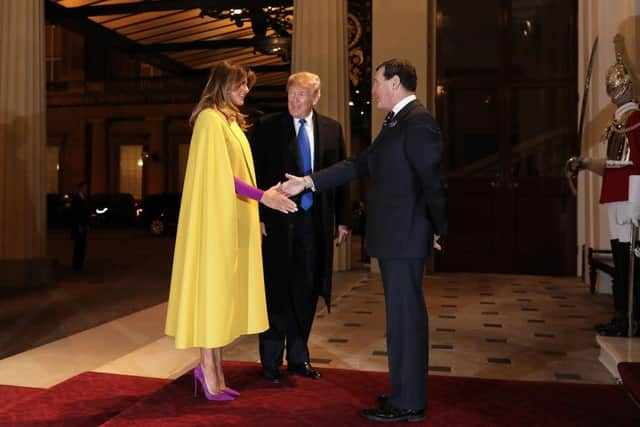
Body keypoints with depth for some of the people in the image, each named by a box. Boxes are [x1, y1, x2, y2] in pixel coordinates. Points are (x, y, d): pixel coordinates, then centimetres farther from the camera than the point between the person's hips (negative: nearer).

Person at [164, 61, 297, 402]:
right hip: (217, 219, -9)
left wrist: (263, 196, 10)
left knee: (224, 290, 8)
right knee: (212, 287, -4)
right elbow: (219, 175, -17)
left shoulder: (230, 120, 18)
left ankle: (214, 371, 14)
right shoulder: (211, 118, -10)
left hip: (235, 218, 9)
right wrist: (263, 196, -19)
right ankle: (207, 369, 4)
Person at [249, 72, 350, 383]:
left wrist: (342, 219, 5)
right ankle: (271, 361, 18)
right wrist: (257, 216, -10)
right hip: (277, 220, -3)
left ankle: (298, 357, 25)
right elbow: (254, 173, -3)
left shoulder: (331, 129, 7)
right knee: (276, 291, 4)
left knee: (307, 291, 10)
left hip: (315, 221, 3)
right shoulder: (266, 127, -1)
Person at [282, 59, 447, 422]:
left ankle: (407, 403, 10)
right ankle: (408, 392, 28)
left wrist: (439, 230, -7)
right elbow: (359, 165, 16)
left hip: (405, 238, -10)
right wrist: (308, 182, 12)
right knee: (405, 314, 15)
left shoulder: (418, 121, -14)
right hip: (394, 238, 10)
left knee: (404, 316, -2)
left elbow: (433, 181, -17)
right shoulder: (395, 123, 17)